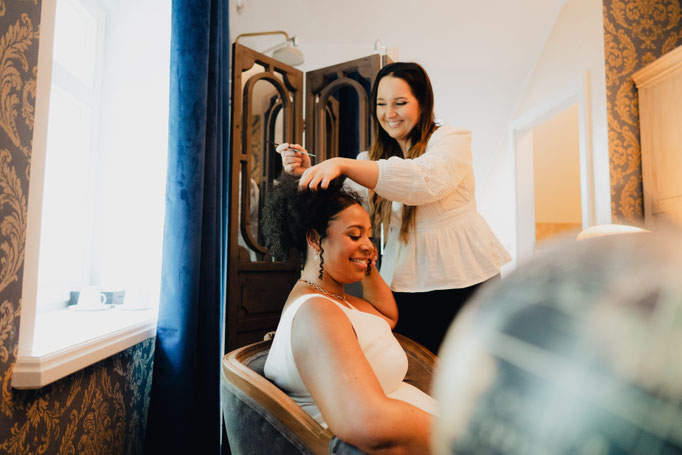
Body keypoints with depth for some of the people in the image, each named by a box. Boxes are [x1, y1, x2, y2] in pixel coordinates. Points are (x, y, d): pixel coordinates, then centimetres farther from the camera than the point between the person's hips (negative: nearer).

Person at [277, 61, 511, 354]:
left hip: (466, 279, -3)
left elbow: (427, 180, -27)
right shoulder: (372, 159, 11)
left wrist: (342, 165, -35)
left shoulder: (451, 138, -3)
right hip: (404, 288, 3)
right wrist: (306, 174, -20)